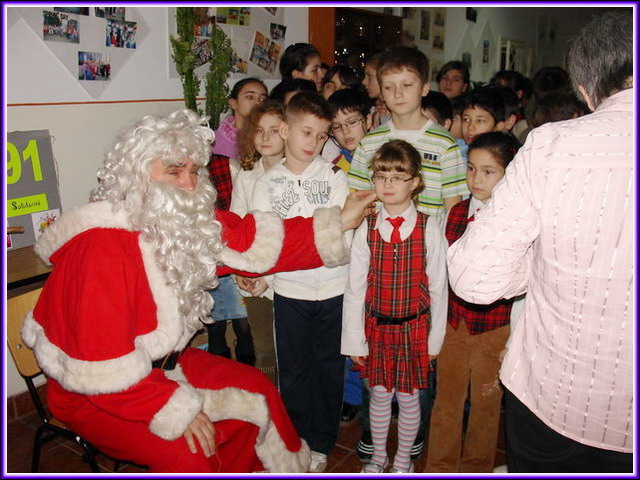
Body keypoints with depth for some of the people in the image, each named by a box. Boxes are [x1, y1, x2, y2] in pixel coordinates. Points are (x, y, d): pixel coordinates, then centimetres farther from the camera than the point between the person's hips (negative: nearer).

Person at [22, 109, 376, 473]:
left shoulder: (190, 222, -5)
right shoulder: (102, 246, -30)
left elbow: (257, 240, -4)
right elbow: (102, 366, -30)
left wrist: (337, 223, -6)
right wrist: (173, 409, -25)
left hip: (161, 363, 9)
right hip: (93, 394, -8)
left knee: (256, 389, 10)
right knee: (184, 454, -27)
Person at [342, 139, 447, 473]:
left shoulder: (428, 229, -9)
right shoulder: (367, 229, -6)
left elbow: (438, 287, -5)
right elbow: (355, 288, -3)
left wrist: (435, 339, -2)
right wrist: (355, 340, -2)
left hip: (414, 327, -1)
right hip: (377, 326, 1)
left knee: (408, 396, 12)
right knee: (379, 393, 16)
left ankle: (403, 459, 37)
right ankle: (378, 456, 39)